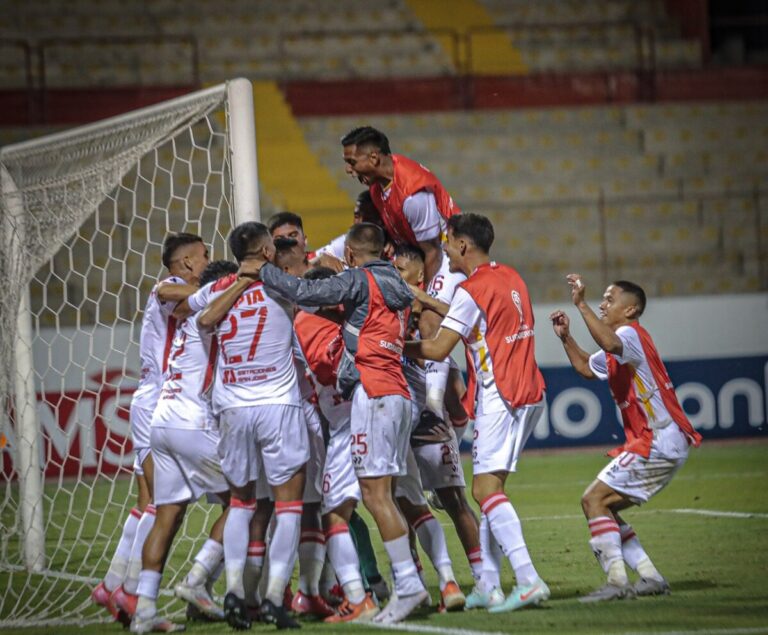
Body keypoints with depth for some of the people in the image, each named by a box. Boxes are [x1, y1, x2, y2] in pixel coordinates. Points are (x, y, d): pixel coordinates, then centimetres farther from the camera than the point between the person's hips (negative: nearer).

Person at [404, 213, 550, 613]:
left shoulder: (472, 291, -12)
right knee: (489, 488, 11)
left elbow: (438, 349, -14)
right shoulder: (510, 278, 14)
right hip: (527, 393, 9)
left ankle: (528, 580, -23)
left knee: (486, 488, -13)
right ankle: (487, 586, 8)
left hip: (500, 397, -9)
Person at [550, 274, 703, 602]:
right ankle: (651, 577, 9)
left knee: (594, 500, -13)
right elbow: (587, 367, 37)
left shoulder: (631, 334, -11)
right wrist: (566, 337, 22)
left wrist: (581, 305, -35)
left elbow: (610, 344, -36)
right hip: (660, 443, 10)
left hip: (659, 442, -10)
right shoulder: (620, 343, 21)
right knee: (603, 506, 12)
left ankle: (617, 581, -17)